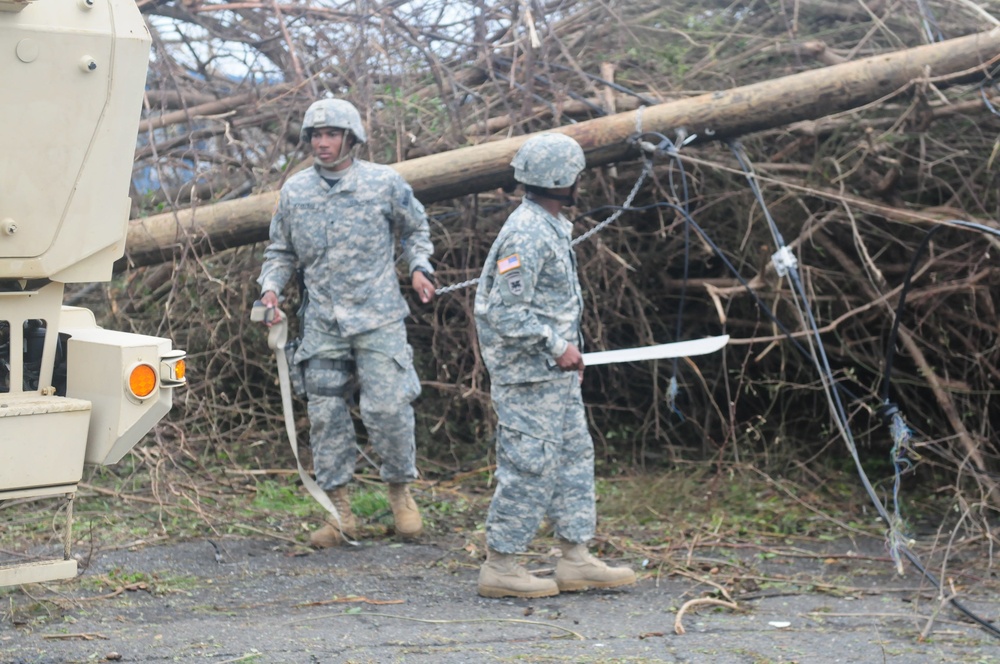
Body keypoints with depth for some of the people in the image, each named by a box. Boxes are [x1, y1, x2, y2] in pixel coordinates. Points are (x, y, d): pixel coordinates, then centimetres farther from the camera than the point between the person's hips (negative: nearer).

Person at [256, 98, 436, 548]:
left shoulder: (384, 183, 1)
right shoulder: (294, 191, 7)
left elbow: (415, 228, 16)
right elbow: (281, 251, 17)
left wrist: (419, 266, 0)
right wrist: (270, 287, 0)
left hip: (378, 318, -3)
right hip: (321, 323, 3)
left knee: (387, 406, -10)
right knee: (325, 414, 2)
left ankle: (400, 490, 13)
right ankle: (339, 511, 10)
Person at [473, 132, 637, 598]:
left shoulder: (551, 227, 13)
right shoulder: (526, 235, -21)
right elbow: (506, 313, -24)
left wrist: (567, 349, 18)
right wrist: (557, 348, -18)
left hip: (555, 372, 11)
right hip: (528, 374, -11)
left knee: (574, 456, 13)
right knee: (530, 466, -6)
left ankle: (576, 560, 19)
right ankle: (499, 566, 3)